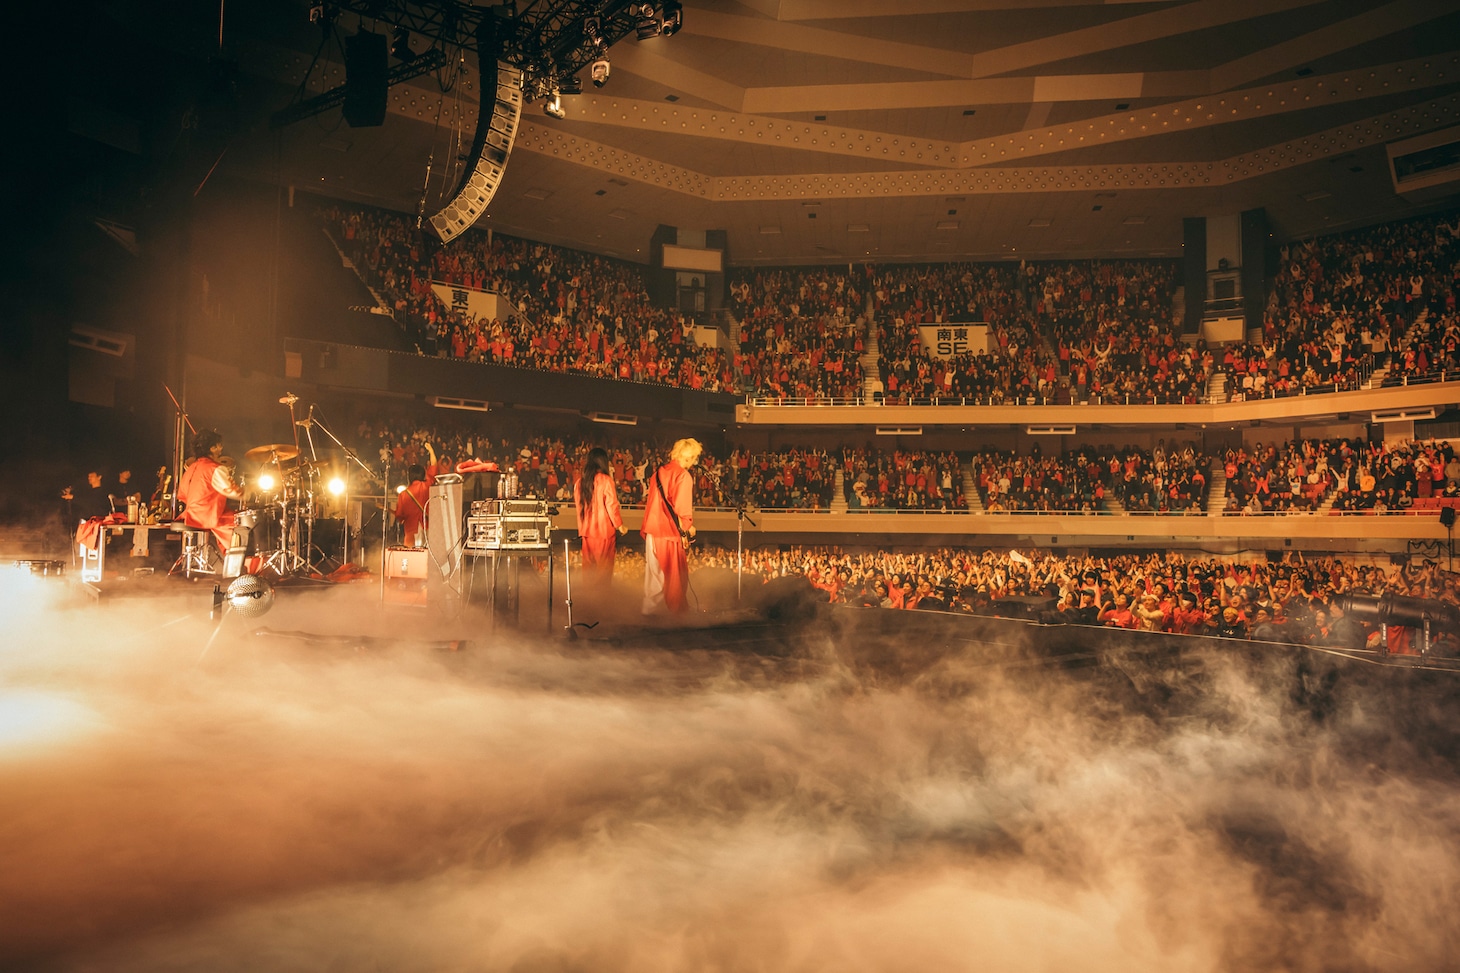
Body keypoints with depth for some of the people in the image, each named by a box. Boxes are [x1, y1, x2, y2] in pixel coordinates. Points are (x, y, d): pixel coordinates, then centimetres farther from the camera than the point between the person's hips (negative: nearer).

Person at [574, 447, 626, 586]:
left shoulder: (579, 482, 3)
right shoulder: (606, 480, -11)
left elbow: (578, 504, 11)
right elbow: (611, 505, -12)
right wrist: (620, 525, -1)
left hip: (586, 530, 5)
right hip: (604, 529, -5)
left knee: (589, 566, 12)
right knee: (604, 567, 4)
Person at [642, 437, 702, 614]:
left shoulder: (658, 472, 10)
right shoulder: (683, 476, -12)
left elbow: (648, 499, 13)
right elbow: (683, 507, -16)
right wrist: (689, 526, -3)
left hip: (652, 528, 6)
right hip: (672, 531, -6)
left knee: (654, 573, 13)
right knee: (676, 574, 7)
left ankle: (650, 608, 15)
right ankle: (677, 607, 15)